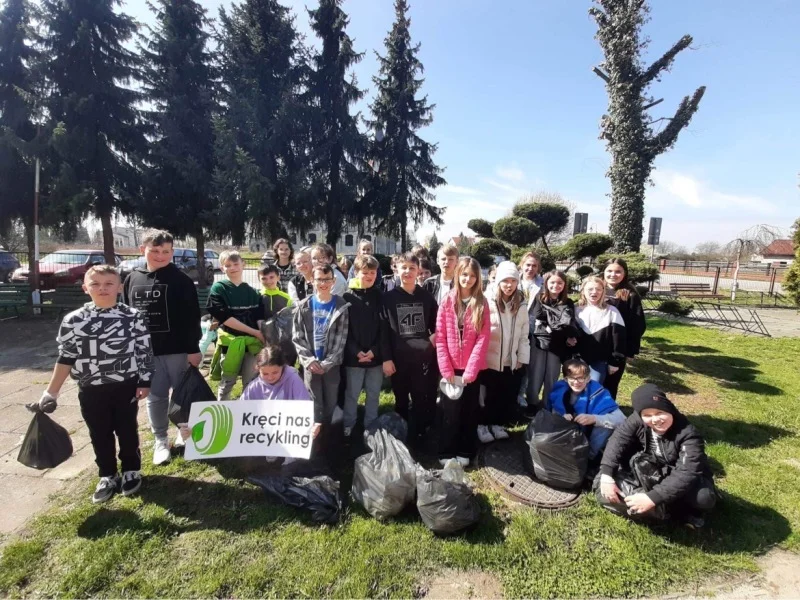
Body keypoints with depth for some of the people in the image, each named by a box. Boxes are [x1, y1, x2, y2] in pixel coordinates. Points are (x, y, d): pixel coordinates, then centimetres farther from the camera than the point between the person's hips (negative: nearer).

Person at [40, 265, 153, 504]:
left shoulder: (133, 317, -10)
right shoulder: (73, 320, -4)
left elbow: (144, 352, -4)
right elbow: (65, 359, 3)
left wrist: (145, 382, -5)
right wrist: (51, 392, 5)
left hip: (126, 387, -2)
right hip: (90, 390, 2)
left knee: (127, 430, 12)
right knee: (100, 435, 14)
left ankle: (131, 471, 32)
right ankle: (107, 476, 33)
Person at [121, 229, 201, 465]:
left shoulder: (181, 280, -7)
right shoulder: (132, 279, 5)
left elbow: (192, 317, -8)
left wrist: (193, 348, -11)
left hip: (178, 349, -3)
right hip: (145, 351, 3)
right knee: (155, 397, 12)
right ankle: (160, 440, 26)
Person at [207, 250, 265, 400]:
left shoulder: (253, 292, 10)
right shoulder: (218, 289, -2)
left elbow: (260, 318, 7)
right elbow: (225, 318, -10)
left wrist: (264, 338, -11)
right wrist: (254, 332, -13)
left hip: (252, 343, 3)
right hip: (230, 342, -3)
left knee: (251, 383, 7)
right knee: (227, 383, 8)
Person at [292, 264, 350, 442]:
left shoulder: (341, 306, -1)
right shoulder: (304, 306, 4)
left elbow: (341, 339, -5)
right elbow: (297, 337, 2)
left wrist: (327, 363, -11)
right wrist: (309, 360, -9)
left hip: (332, 363, -1)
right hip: (310, 364, 1)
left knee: (330, 401, 7)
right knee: (314, 400, 2)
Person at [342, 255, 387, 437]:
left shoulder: (380, 296, 2)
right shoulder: (348, 297, -3)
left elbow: (384, 327, -2)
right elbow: (344, 329, -6)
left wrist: (374, 350, -11)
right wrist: (357, 351, -14)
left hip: (376, 355, 2)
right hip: (353, 355, -2)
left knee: (374, 394, 13)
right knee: (352, 394, 10)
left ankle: (371, 426, 28)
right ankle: (348, 426, 27)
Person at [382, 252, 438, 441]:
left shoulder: (426, 296, 3)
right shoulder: (388, 297, -1)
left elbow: (436, 325, 12)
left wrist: (434, 337, -8)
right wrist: (386, 358, -7)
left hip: (423, 358, 1)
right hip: (398, 358, 0)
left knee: (421, 401, 9)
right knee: (401, 401, 14)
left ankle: (417, 436, 25)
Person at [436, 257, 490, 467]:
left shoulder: (482, 304, 0)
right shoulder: (447, 302, 0)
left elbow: (483, 339, -6)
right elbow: (440, 337, -3)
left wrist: (470, 370, -13)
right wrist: (446, 368, -10)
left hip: (472, 369, 0)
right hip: (450, 368, 0)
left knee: (469, 412, 10)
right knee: (450, 412, 7)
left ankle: (465, 452, 26)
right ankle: (447, 453, 21)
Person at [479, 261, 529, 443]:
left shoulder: (520, 306, 4)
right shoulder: (488, 303, -11)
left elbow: (524, 335, 7)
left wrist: (522, 359, 4)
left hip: (512, 362, 4)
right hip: (489, 360, -4)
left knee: (507, 396, 13)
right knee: (488, 395, 9)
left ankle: (498, 424, 32)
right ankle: (483, 425, 28)